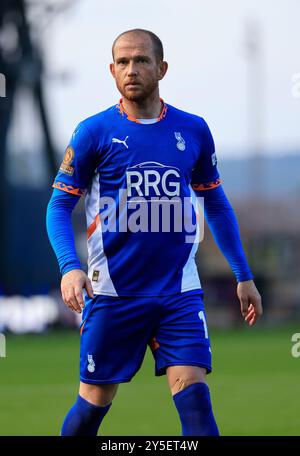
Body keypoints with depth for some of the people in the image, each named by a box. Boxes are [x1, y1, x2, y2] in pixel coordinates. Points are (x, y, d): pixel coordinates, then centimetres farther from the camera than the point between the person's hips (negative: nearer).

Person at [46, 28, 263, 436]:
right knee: (95, 402, 5)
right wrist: (69, 267, -19)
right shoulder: (95, 132, -3)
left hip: (180, 292, 2)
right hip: (112, 292, -2)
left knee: (194, 397, -11)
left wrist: (243, 275, 14)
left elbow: (216, 204, 16)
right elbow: (60, 205, -2)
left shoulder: (193, 130, 6)